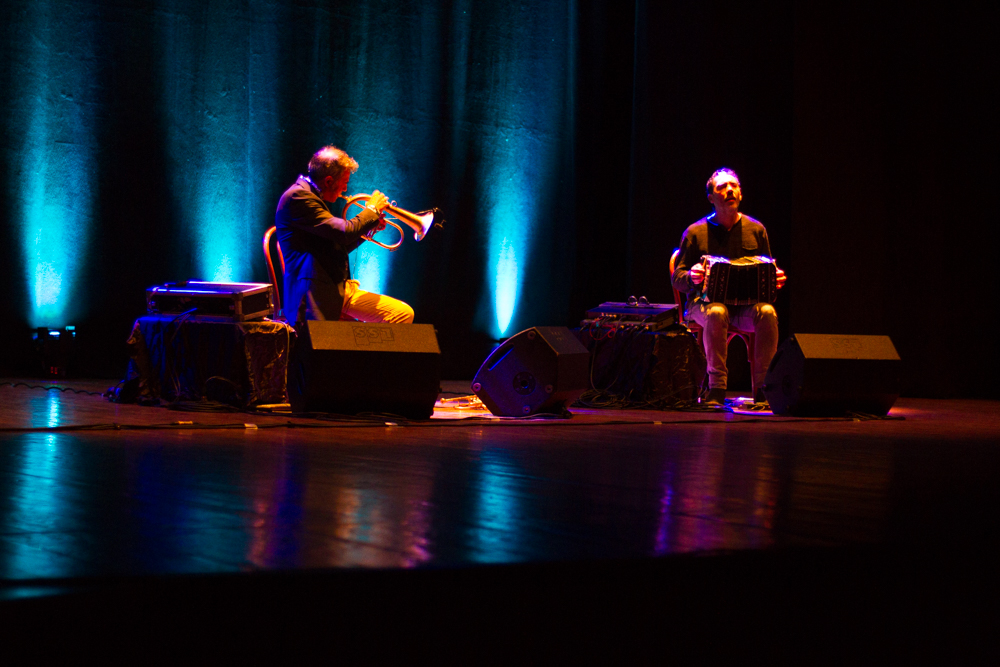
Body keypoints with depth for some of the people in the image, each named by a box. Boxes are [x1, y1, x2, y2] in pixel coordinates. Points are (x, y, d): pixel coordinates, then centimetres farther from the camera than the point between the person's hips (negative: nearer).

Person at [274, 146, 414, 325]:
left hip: (341, 289, 10)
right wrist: (372, 210, -3)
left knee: (403, 314, -2)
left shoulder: (313, 196, 21)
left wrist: (369, 225, 18)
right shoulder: (297, 196, -12)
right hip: (316, 297, -10)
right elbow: (343, 231, -20)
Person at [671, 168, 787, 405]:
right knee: (716, 313, -39)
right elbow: (677, 278, 6)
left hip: (747, 302, 2)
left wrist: (775, 280, -6)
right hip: (704, 302, -2)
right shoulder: (695, 232, 6)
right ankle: (716, 389, -32)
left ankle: (762, 388, -25)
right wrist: (692, 278, -19)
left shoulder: (755, 230, 13)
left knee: (767, 313, -32)